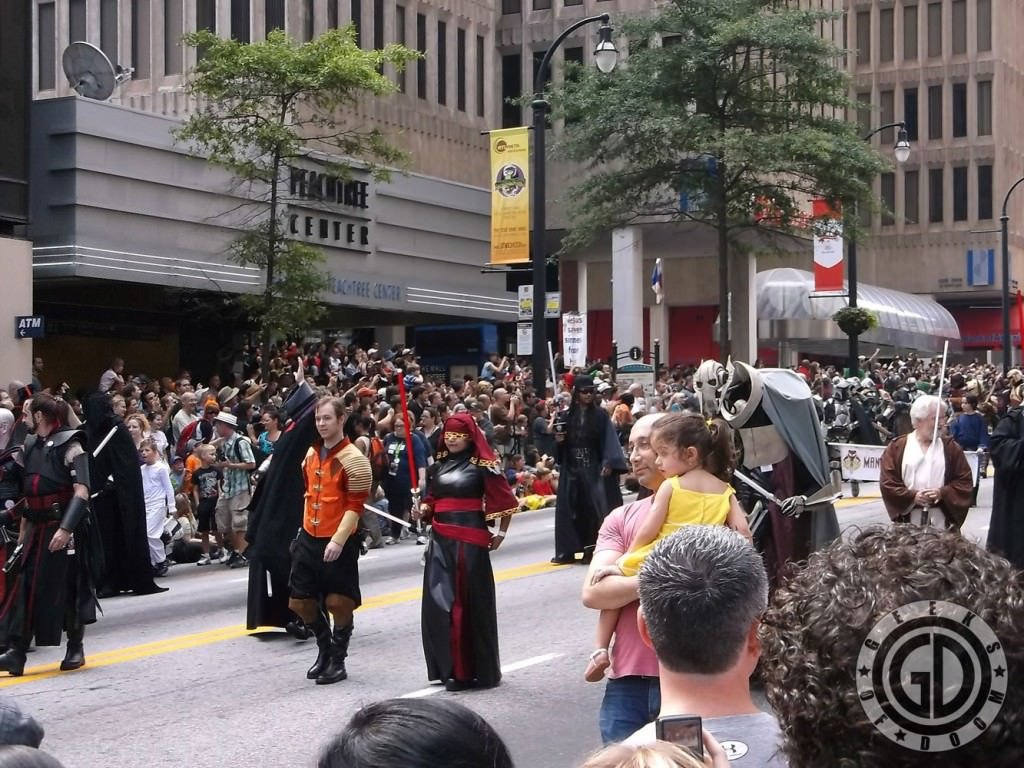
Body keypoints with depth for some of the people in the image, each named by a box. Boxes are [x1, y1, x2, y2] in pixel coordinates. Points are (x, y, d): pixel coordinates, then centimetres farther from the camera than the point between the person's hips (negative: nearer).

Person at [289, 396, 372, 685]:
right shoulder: (312, 453, 7)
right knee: (300, 601, 9)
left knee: (339, 603, 1)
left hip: (339, 543, -7)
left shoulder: (353, 460, -14)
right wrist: (306, 526, 16)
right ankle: (324, 648, 31)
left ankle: (338, 660, 17)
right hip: (309, 538, 7)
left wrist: (338, 540, -23)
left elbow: (355, 506, -17)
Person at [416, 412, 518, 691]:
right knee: (440, 602, 5)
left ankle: (476, 670, 8)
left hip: (470, 540, -6)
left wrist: (501, 534, -1)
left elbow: (505, 501, -4)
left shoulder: (482, 465, -6)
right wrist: (424, 509, -1)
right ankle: (450, 668, 16)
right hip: (441, 540, 6)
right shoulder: (439, 465, 12)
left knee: (471, 603, -1)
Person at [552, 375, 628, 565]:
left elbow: (609, 441, -8)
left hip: (594, 469, -2)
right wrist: (559, 441, -11)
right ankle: (568, 550, 6)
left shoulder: (600, 415, 0)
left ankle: (592, 550, 1)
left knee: (594, 509, -4)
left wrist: (608, 463, -20)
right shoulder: (567, 416, 5)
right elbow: (561, 448, 11)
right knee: (569, 508, 1)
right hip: (572, 469, 2)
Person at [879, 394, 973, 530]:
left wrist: (943, 493, -13)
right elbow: (887, 483, -1)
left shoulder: (951, 448, 9)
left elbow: (965, 481, 4)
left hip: (942, 520, 1)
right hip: (908, 520, -1)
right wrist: (912, 496, -14)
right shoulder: (896, 448, 5)